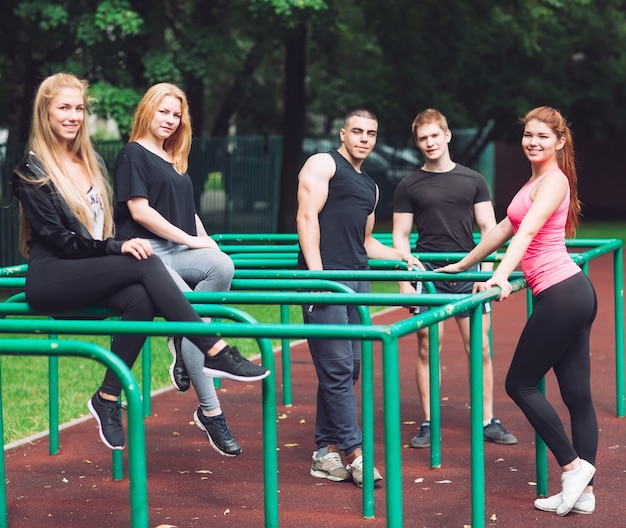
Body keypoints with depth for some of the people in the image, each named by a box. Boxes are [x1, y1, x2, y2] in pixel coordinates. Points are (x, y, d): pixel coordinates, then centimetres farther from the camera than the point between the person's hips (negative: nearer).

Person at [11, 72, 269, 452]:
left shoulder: (93, 162, 17)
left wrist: (119, 246, -2)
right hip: (50, 279, -6)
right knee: (146, 265, -28)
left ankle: (108, 398, -20)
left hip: (90, 276, 6)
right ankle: (215, 352, -30)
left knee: (141, 298, -29)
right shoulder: (31, 171, -4)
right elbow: (58, 239, -12)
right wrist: (117, 248, -20)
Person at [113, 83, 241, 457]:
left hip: (180, 249, 6)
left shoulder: (176, 160, 24)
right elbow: (139, 210, -9)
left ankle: (183, 346, -14)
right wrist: (190, 240, -10)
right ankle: (210, 411, -18)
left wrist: (206, 241, 5)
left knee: (223, 265, -29)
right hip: (148, 251, -6)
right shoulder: (134, 154, 1)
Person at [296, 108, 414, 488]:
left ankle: (326, 452, 11)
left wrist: (398, 255, 18)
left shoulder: (370, 186, 25)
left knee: (349, 369, 5)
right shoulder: (323, 164, 2)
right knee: (338, 368, -10)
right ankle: (355, 452, -7)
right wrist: (316, 272, -18)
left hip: (358, 280, 8)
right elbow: (307, 216, -9)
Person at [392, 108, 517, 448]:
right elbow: (400, 235, 6)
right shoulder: (409, 186, 6)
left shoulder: (472, 180, 8)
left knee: (479, 347, 0)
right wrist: (405, 280, -3)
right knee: (427, 348, -1)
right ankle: (428, 424, 6)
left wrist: (485, 271, -3)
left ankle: (487, 421, 9)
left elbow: (488, 229, 7)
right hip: (428, 274, -1)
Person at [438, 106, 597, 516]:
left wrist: (502, 274, -35)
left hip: (561, 295, -10)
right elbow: (506, 229, 29)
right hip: (574, 293, 10)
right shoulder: (536, 182, 20)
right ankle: (583, 491, 11)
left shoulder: (554, 179, -8)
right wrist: (463, 265, 35)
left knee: (521, 384, -1)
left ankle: (574, 465, 2)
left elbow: (527, 230, -23)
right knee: (577, 393, 8)